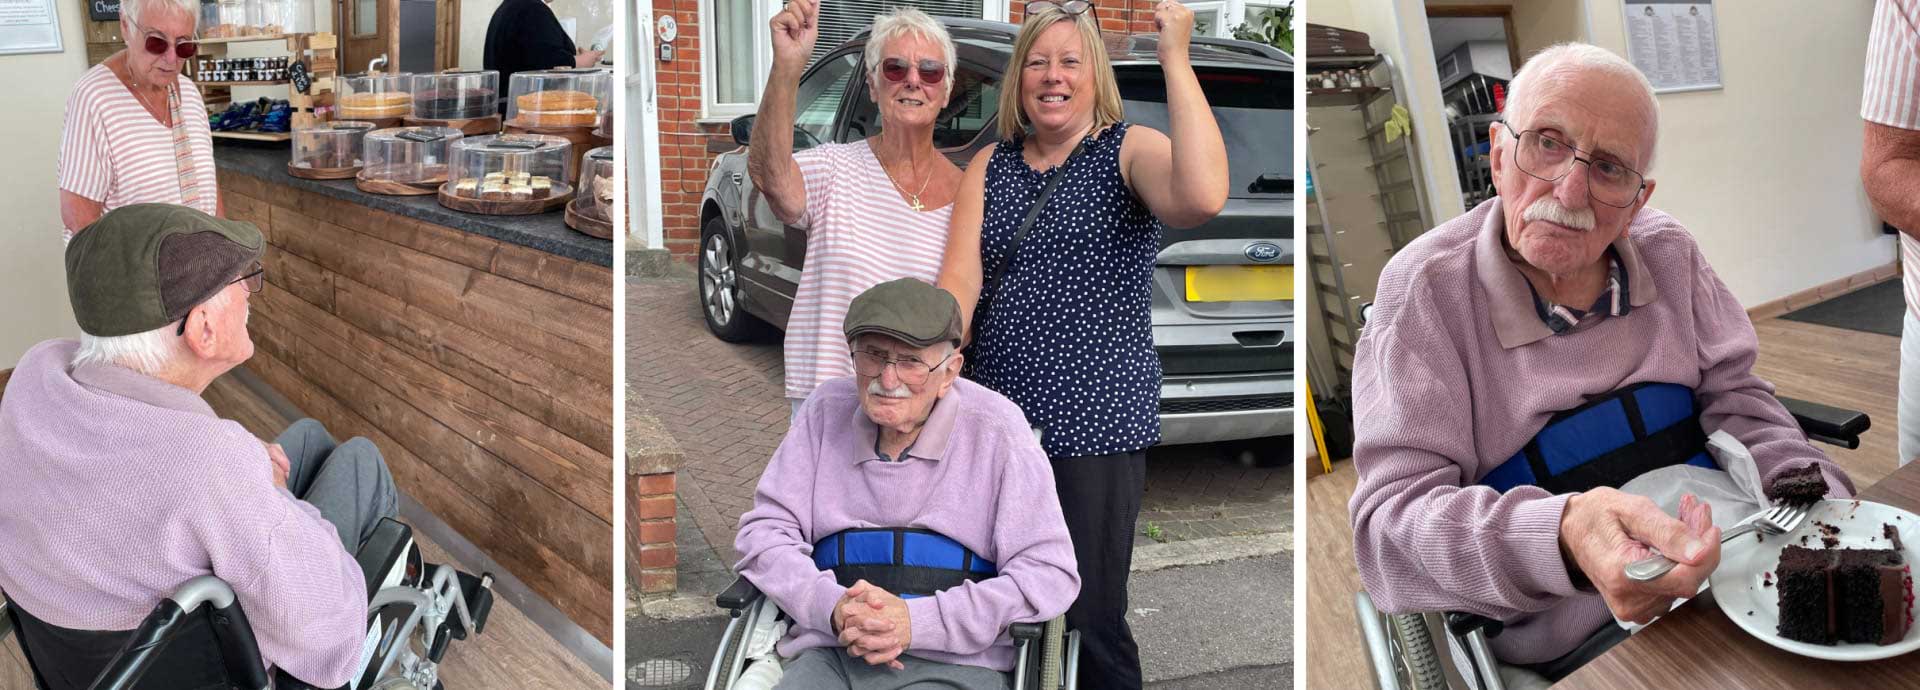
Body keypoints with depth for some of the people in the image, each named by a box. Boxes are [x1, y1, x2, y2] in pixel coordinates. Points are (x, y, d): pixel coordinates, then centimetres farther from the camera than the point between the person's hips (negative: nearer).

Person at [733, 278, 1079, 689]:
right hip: (830, 653, 2)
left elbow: (1051, 574, -6)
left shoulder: (994, 427, -2)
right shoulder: (828, 409, 9)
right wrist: (831, 608, -10)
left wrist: (918, 622, -14)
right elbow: (765, 529, 10)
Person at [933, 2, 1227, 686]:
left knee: (1088, 622, -1)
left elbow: (1202, 197, -27)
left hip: (1096, 423, -5)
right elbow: (959, 282, -1)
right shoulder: (989, 167, 10)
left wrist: (1174, 57, -24)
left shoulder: (1129, 151, -4)